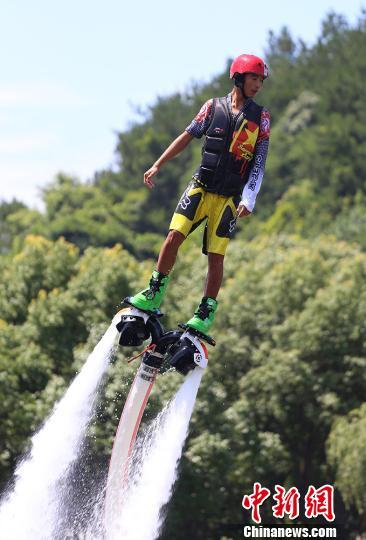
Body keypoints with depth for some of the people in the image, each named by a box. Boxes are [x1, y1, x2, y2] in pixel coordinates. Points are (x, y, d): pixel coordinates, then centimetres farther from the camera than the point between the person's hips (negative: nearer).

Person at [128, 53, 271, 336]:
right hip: (201, 187, 1)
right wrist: (158, 165, 5)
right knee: (174, 236, -14)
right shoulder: (214, 106, 2)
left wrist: (249, 199, -15)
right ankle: (155, 292, 0)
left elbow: (259, 161, -4)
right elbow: (188, 136, 8)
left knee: (216, 256, -3)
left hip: (229, 196, -1)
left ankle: (207, 312, 9)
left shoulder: (260, 116, -1)